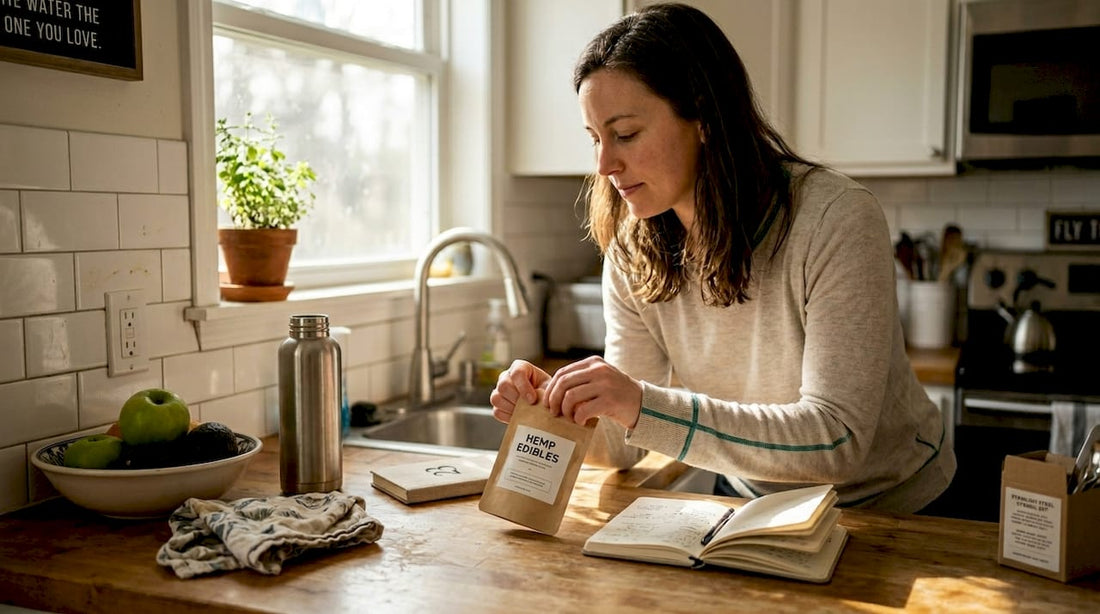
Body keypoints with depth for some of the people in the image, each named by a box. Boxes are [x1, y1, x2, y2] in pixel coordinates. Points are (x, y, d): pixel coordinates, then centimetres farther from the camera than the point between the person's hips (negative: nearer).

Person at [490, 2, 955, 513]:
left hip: (890, 509, -2)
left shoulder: (835, 221, -24)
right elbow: (623, 446, -6)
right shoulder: (632, 254, -9)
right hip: (753, 502, 2)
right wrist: (554, 405, -27)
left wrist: (645, 407, -40)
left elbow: (837, 441, -31)